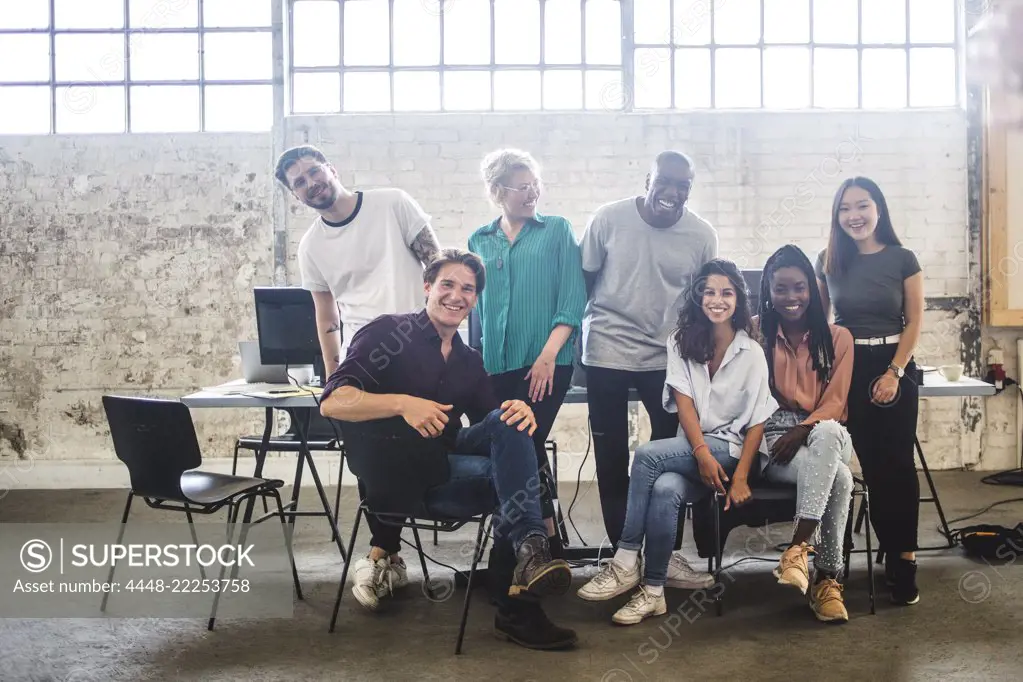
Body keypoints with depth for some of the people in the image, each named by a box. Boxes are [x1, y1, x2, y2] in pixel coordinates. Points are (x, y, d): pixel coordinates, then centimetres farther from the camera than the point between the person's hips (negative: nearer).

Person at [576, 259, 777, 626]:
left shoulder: (751, 352, 0)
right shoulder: (682, 342, 8)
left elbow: (757, 421, -4)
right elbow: (683, 403, -3)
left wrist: (740, 477, -15)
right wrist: (702, 453, -19)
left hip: (731, 449, -3)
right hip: (692, 450, 3)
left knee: (647, 454, -29)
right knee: (664, 490, -33)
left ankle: (626, 563, -25)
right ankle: (653, 591, -25)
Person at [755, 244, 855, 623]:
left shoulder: (837, 337, 9)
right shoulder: (755, 332, 7)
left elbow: (835, 401, 1)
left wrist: (803, 432, -18)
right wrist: (782, 436, -11)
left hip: (825, 434, 1)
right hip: (773, 439, -1)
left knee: (827, 434, -40)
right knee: (838, 477, -35)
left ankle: (798, 548, -39)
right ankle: (827, 577, -28)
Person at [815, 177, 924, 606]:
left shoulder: (902, 259, -3)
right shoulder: (828, 261, 3)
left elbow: (914, 322, -2)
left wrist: (895, 372, -11)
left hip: (893, 367, -2)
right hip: (847, 368, 2)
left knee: (897, 463, -3)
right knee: (871, 464, 4)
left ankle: (904, 560, 4)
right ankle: (893, 553, 14)